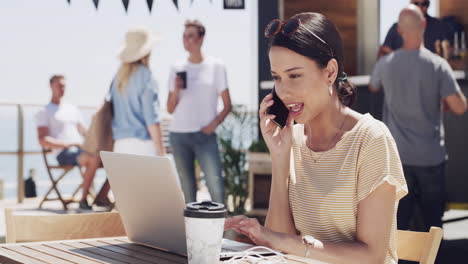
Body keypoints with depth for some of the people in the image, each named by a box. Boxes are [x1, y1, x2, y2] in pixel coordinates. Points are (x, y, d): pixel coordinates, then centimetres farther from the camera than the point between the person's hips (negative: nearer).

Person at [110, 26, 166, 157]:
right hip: (143, 144, -7)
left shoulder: (119, 76, 11)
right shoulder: (145, 76, -9)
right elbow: (152, 118, -12)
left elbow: (113, 112, 14)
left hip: (120, 144, 7)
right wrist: (161, 151, -10)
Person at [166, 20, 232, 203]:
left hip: (204, 135, -2)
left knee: (215, 184, -14)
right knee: (187, 187, 4)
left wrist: (215, 123, -12)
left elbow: (227, 105, 3)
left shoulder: (215, 66, 3)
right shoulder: (177, 69, 10)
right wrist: (175, 91, -7)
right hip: (179, 134, 3)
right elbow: (170, 109, 11)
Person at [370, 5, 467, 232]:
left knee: (398, 219, 8)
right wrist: (440, 99, 5)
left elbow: (373, 87, 19)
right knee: (432, 215, 12)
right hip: (431, 155, -2)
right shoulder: (438, 65, -13)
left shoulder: (385, 64, -3)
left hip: (398, 155, 2)